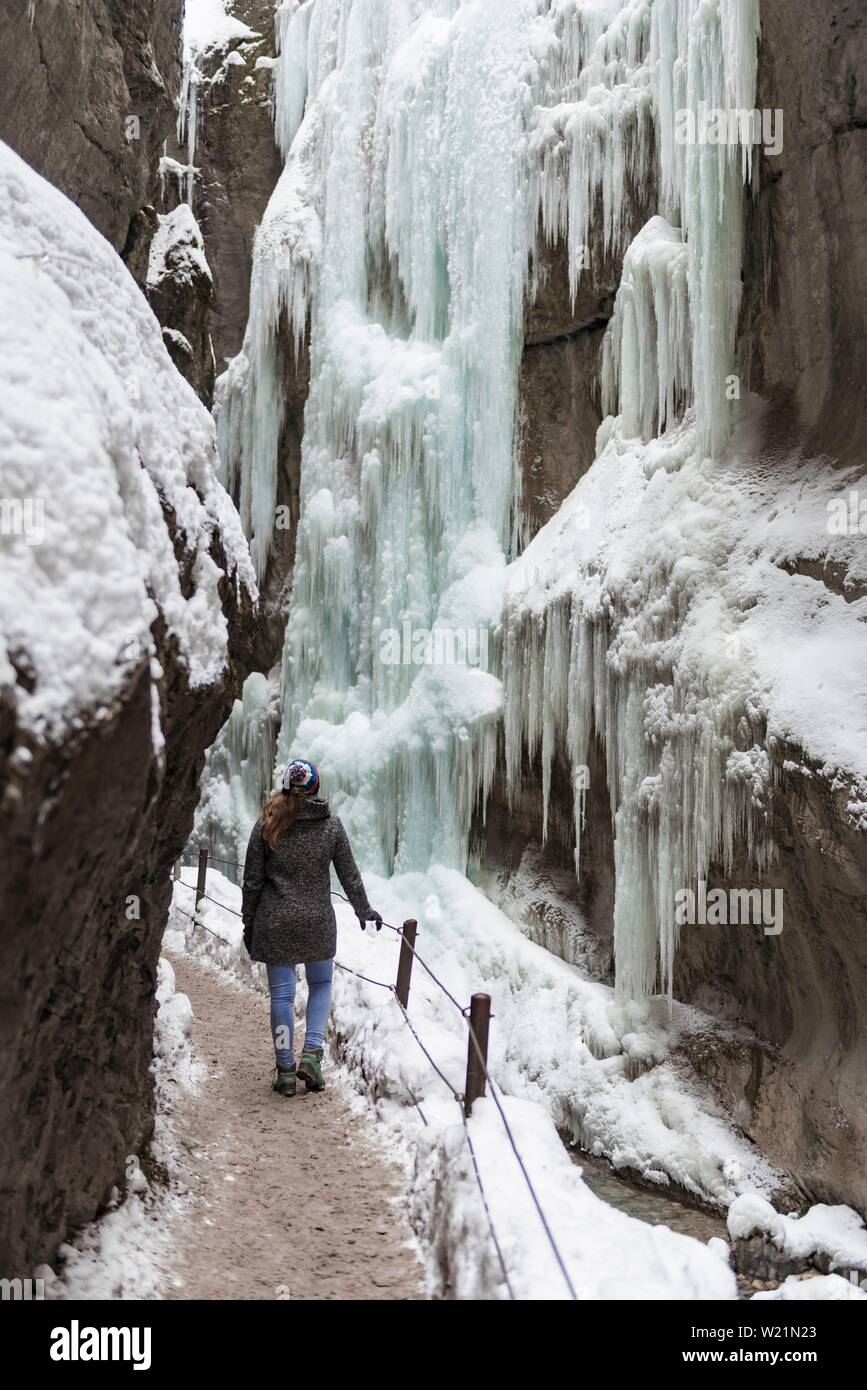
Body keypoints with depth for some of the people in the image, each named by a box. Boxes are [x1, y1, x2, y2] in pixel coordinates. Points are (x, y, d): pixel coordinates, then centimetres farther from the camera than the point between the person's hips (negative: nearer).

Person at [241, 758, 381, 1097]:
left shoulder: (267, 825, -6)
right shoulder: (331, 825, -4)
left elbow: (252, 880, -2)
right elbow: (349, 875, 3)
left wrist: (249, 922, 8)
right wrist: (364, 910, 18)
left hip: (275, 922, 0)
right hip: (317, 921, 0)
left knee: (281, 994, 7)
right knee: (321, 984, 20)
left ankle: (285, 1070, 13)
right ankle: (312, 1053, 6)